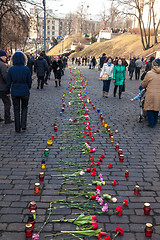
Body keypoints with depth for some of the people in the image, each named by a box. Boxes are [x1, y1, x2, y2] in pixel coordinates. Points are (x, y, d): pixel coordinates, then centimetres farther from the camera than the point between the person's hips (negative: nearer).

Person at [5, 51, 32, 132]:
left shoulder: (11, 69, -8)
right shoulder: (26, 69, -10)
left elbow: (8, 82, -2)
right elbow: (29, 81, -2)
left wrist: (7, 91, 11)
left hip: (14, 92, 1)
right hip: (25, 92, 0)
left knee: (16, 110, 12)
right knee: (24, 108, 19)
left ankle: (18, 128, 17)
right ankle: (23, 125, 7)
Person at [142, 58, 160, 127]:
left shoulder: (149, 73, -11)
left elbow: (144, 85, 0)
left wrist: (146, 87, 21)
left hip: (151, 94, -4)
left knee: (150, 109, 9)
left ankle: (151, 124, 14)